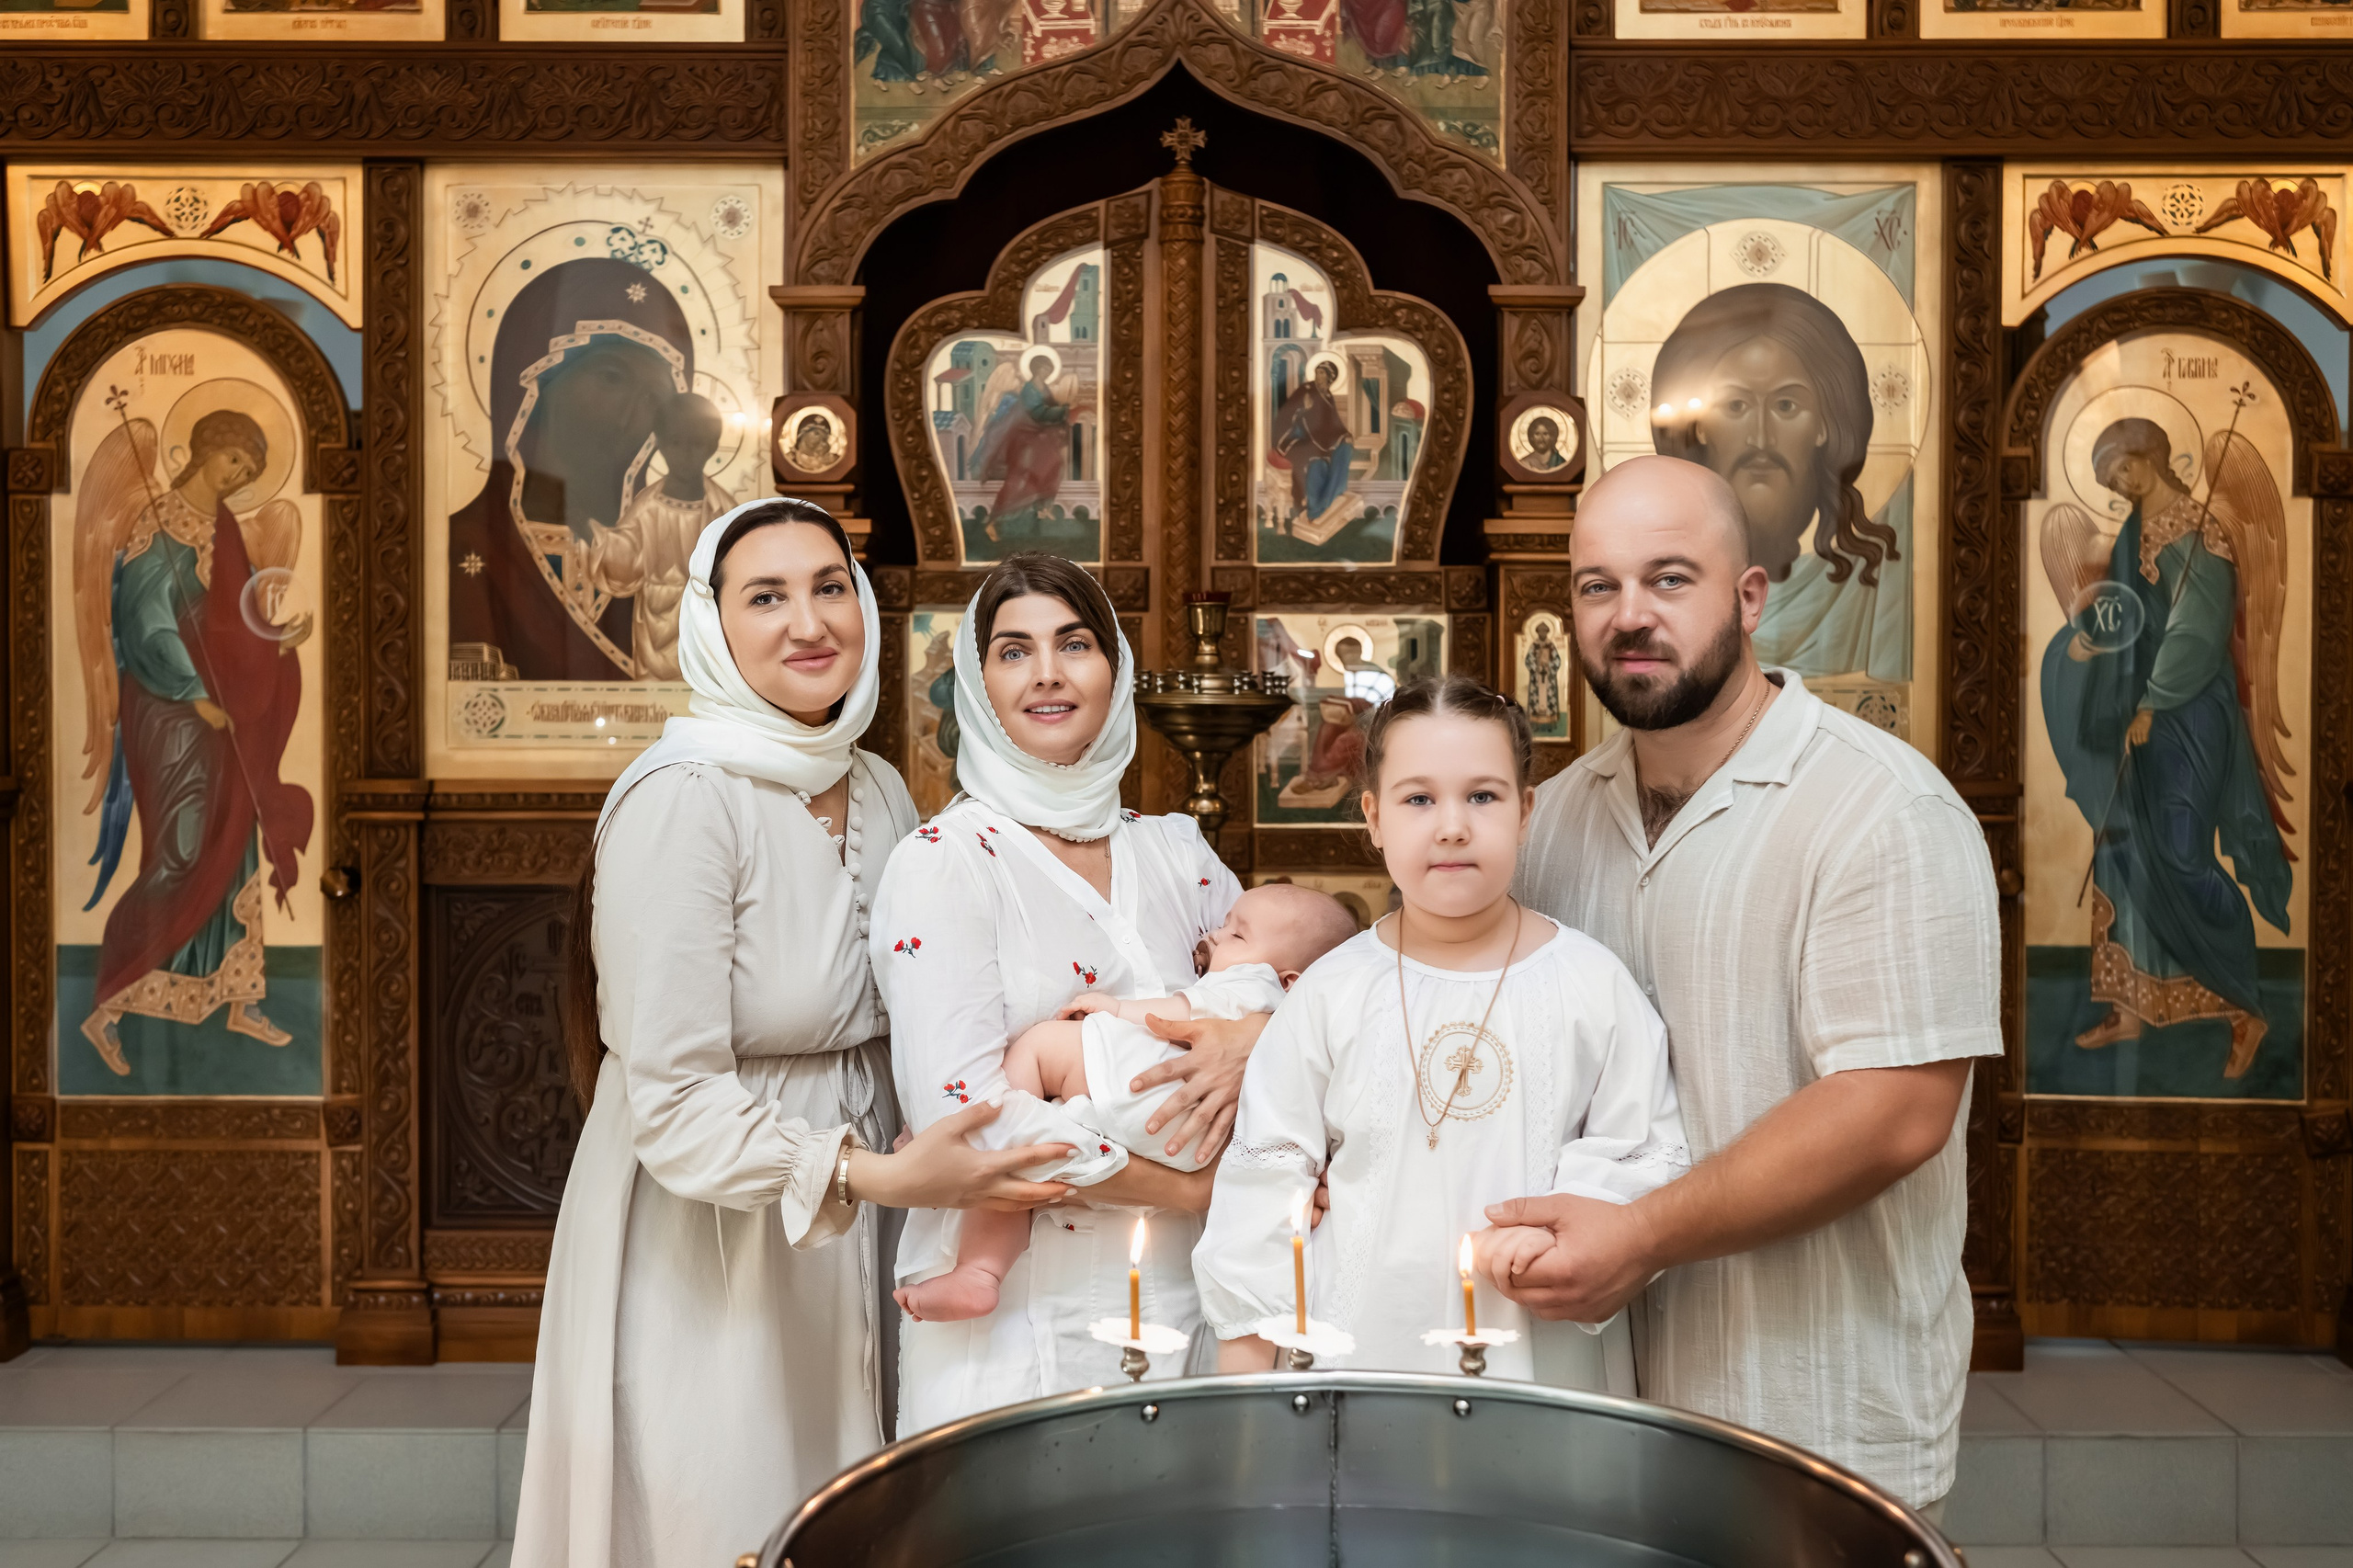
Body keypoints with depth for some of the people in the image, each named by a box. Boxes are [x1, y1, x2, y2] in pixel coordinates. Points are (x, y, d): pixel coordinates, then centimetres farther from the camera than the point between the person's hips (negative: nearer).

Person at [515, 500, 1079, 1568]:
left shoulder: (881, 790, 4)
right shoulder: (680, 800, -18)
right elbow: (674, 1102, -21)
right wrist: (878, 1175, -28)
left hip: (847, 1244, 7)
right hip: (706, 1252, -7)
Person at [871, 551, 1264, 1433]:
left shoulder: (1171, 849, 8)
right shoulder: (945, 864, -9)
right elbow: (960, 1107, -18)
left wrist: (1253, 1037, -10)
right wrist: (1200, 1190, -14)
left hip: (1179, 1293, 5)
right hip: (1016, 1321, -5)